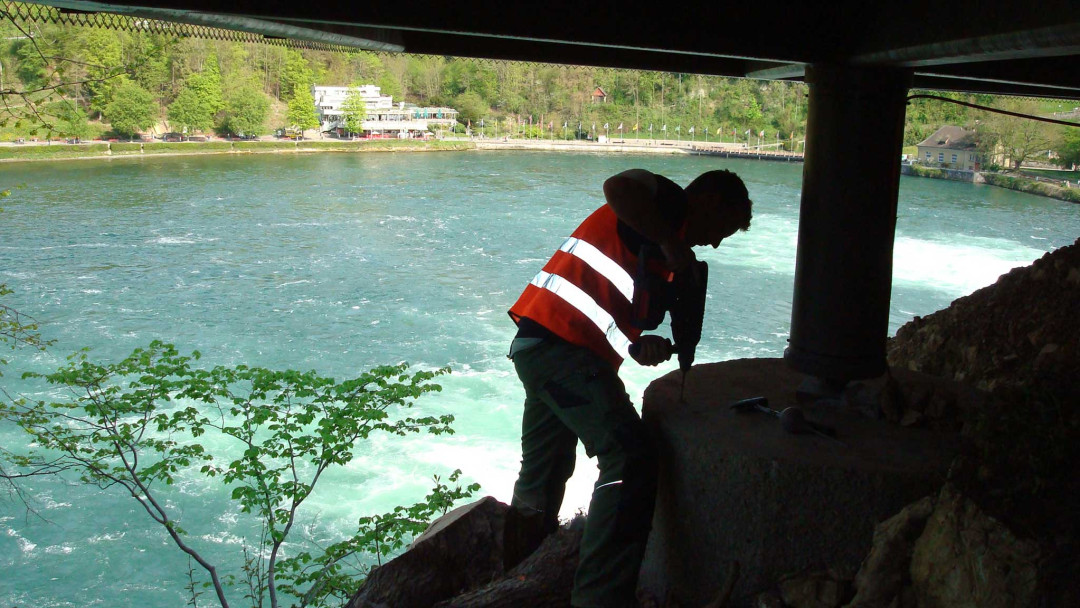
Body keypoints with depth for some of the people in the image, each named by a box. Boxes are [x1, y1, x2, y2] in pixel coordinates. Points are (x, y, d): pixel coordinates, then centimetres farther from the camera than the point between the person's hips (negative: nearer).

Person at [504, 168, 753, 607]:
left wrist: (642, 345, 6)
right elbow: (618, 189, -25)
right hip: (560, 345, -10)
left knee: (542, 476, 20)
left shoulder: (660, 247, 26)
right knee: (630, 459, -14)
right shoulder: (670, 201, -1)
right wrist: (672, 245, -17)